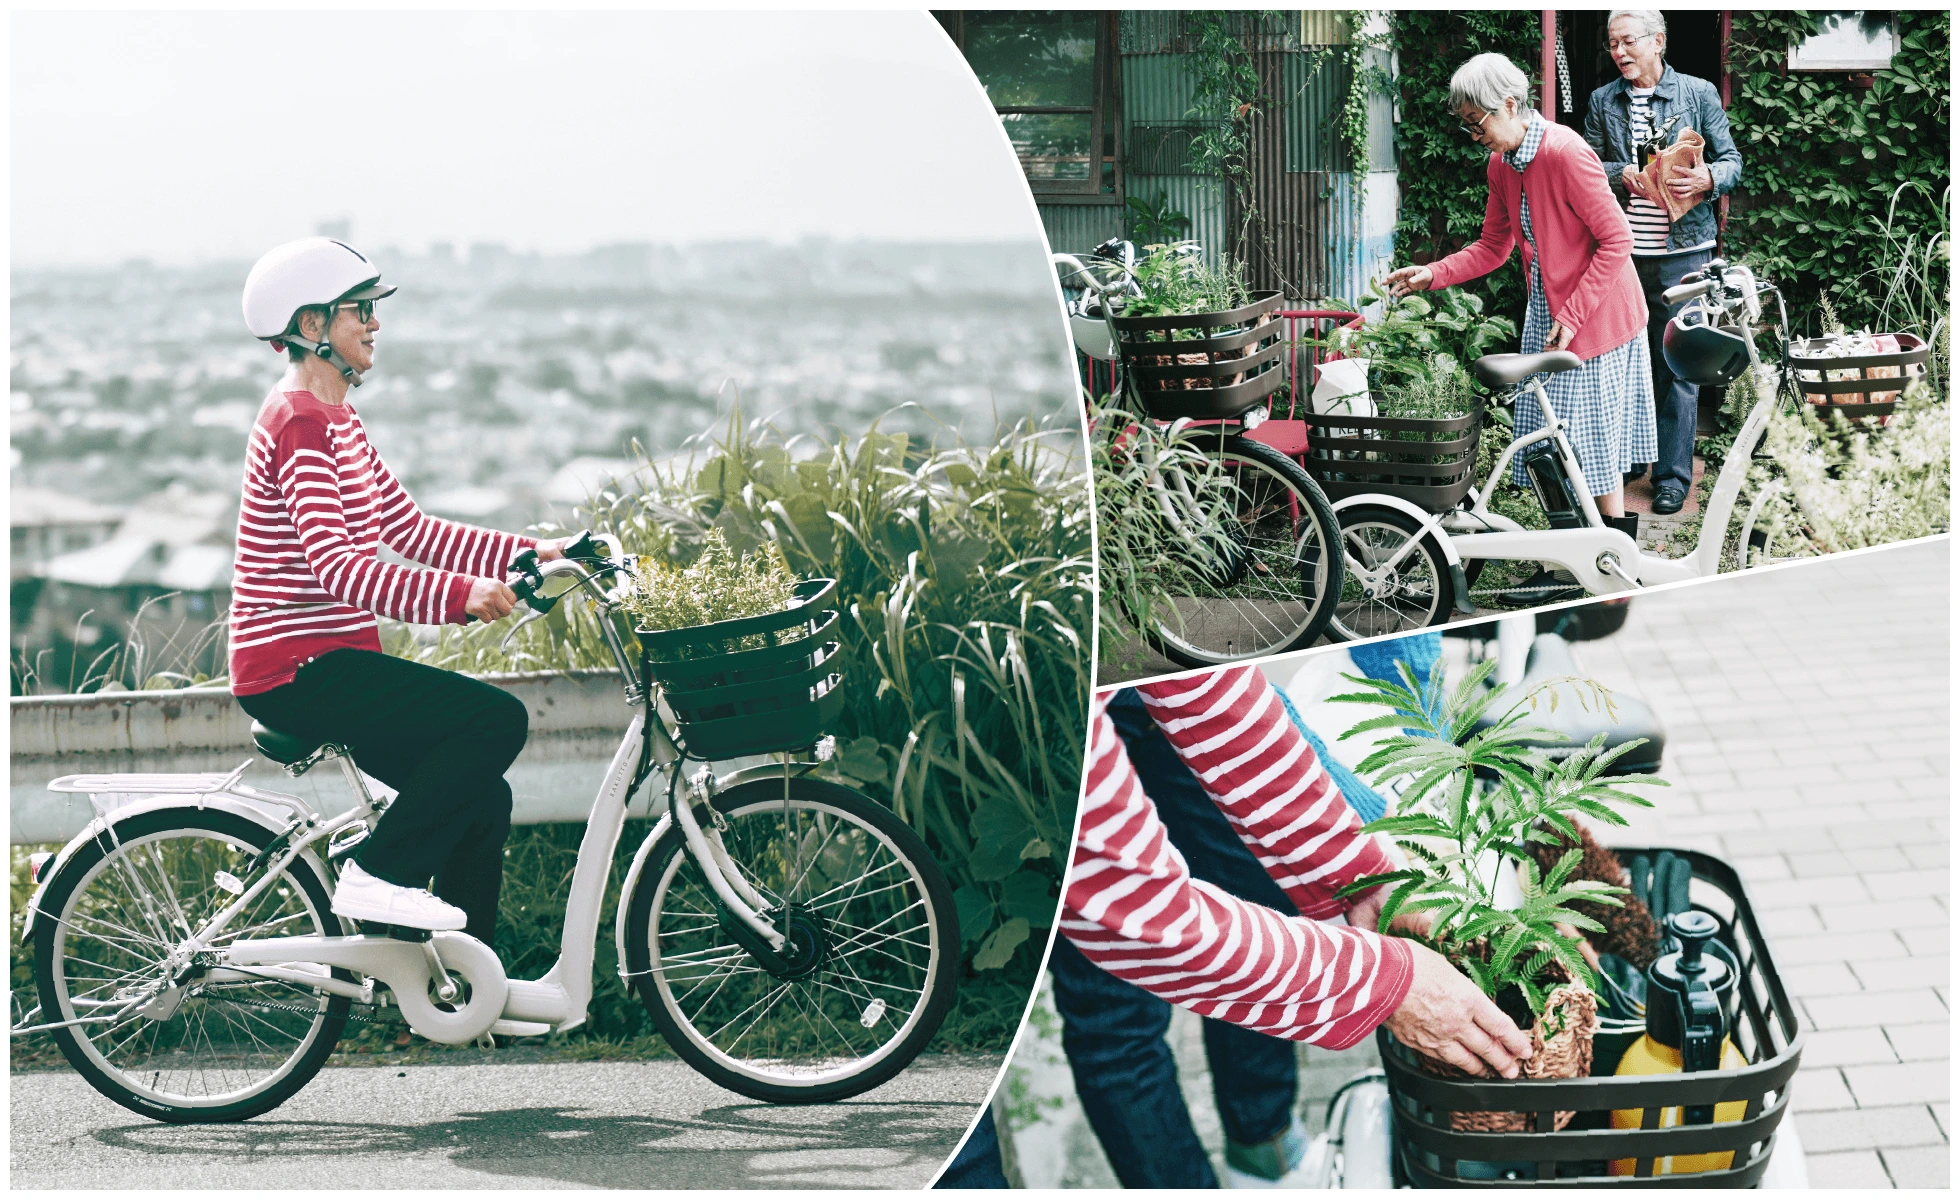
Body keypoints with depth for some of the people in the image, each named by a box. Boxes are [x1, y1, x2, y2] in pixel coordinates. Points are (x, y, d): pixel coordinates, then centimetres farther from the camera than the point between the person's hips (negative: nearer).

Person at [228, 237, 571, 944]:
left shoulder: (337, 421, 17)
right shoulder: (300, 422, -17)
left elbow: (409, 530, 17)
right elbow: (337, 567, -28)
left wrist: (528, 553, 8)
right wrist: (462, 594, -38)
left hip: (327, 660, 10)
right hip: (297, 670, -10)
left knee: (481, 801, 8)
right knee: (499, 719, -19)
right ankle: (376, 877, -12)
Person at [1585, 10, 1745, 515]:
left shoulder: (1699, 94, 4)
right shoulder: (1602, 102, 11)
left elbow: (1732, 162, 4)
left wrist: (1706, 178, -18)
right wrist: (1625, 175, -13)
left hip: (1681, 250, -3)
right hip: (1619, 249, 3)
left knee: (1676, 366, -2)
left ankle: (1673, 475, 3)